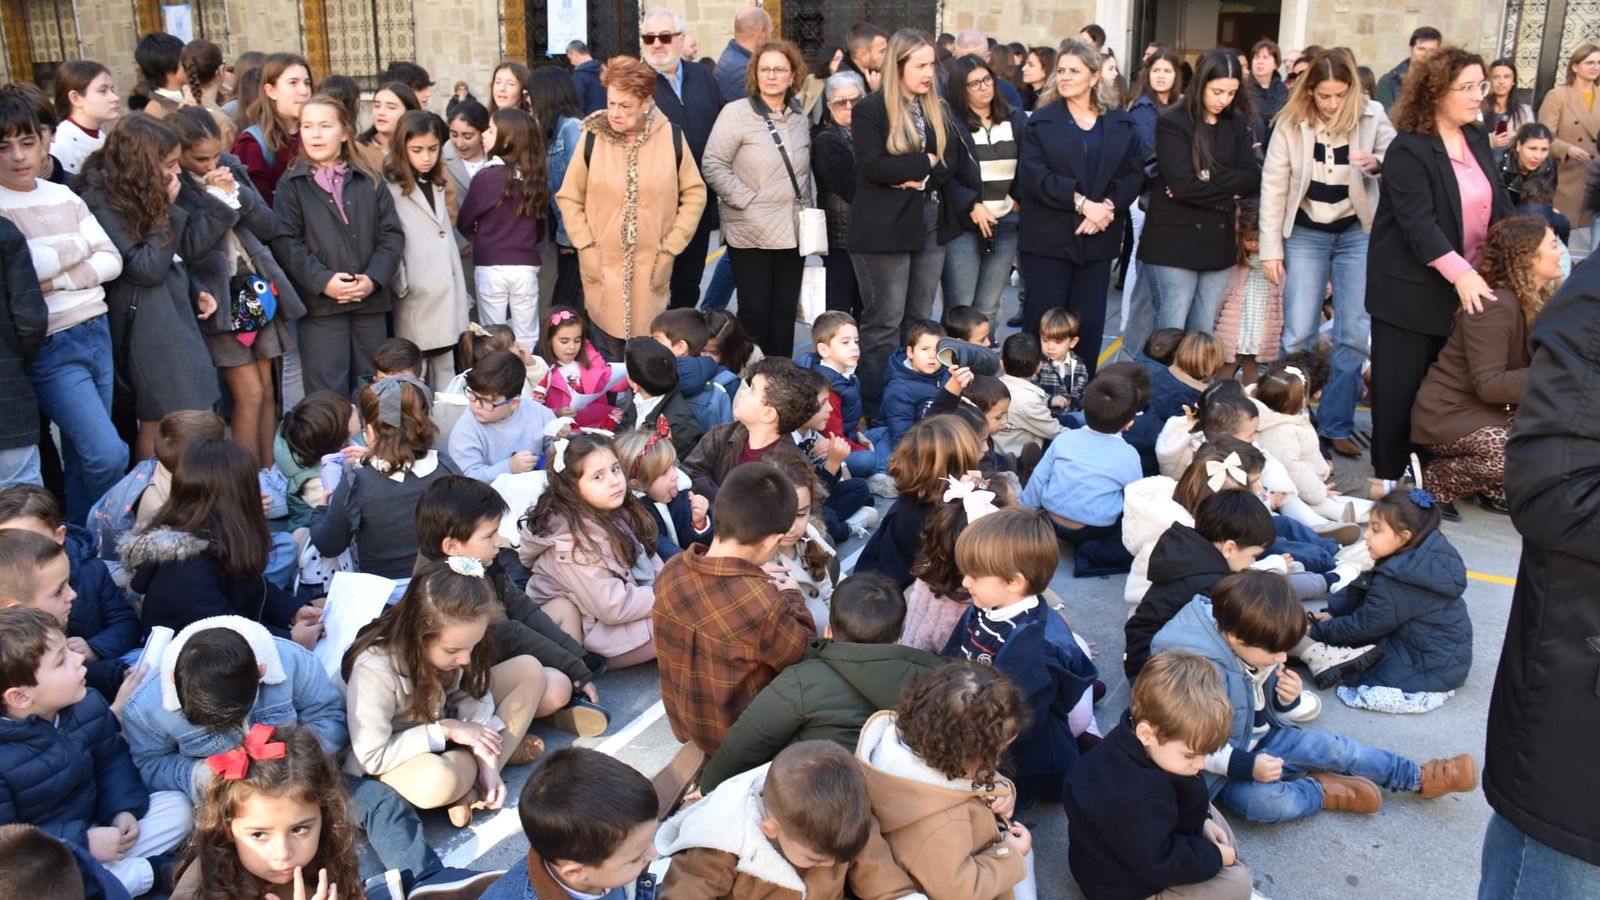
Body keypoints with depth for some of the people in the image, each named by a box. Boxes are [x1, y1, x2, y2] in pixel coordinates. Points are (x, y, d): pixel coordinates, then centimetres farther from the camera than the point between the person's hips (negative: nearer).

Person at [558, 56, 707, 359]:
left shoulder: (670, 136, -3)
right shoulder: (593, 137, -4)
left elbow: (694, 194, 3)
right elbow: (569, 197, 5)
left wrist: (670, 250, -2)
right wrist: (586, 247, -4)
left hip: (652, 269, 0)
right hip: (603, 268, 0)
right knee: (606, 362, 4)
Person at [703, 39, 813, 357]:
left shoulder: (800, 117, 11)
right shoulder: (736, 113, -6)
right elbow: (713, 165, -10)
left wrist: (807, 209, 10)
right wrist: (748, 200, -15)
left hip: (793, 232, 5)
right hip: (751, 232, -5)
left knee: (786, 310, 9)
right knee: (755, 310, -1)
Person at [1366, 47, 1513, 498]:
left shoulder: (1478, 140, 10)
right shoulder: (1408, 150, -13)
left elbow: (1498, 206, 14)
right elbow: (1417, 223, -21)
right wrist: (1459, 273, -29)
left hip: (1467, 285, 7)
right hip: (1412, 288, -7)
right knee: (1400, 384, 0)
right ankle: (1387, 475, 11)